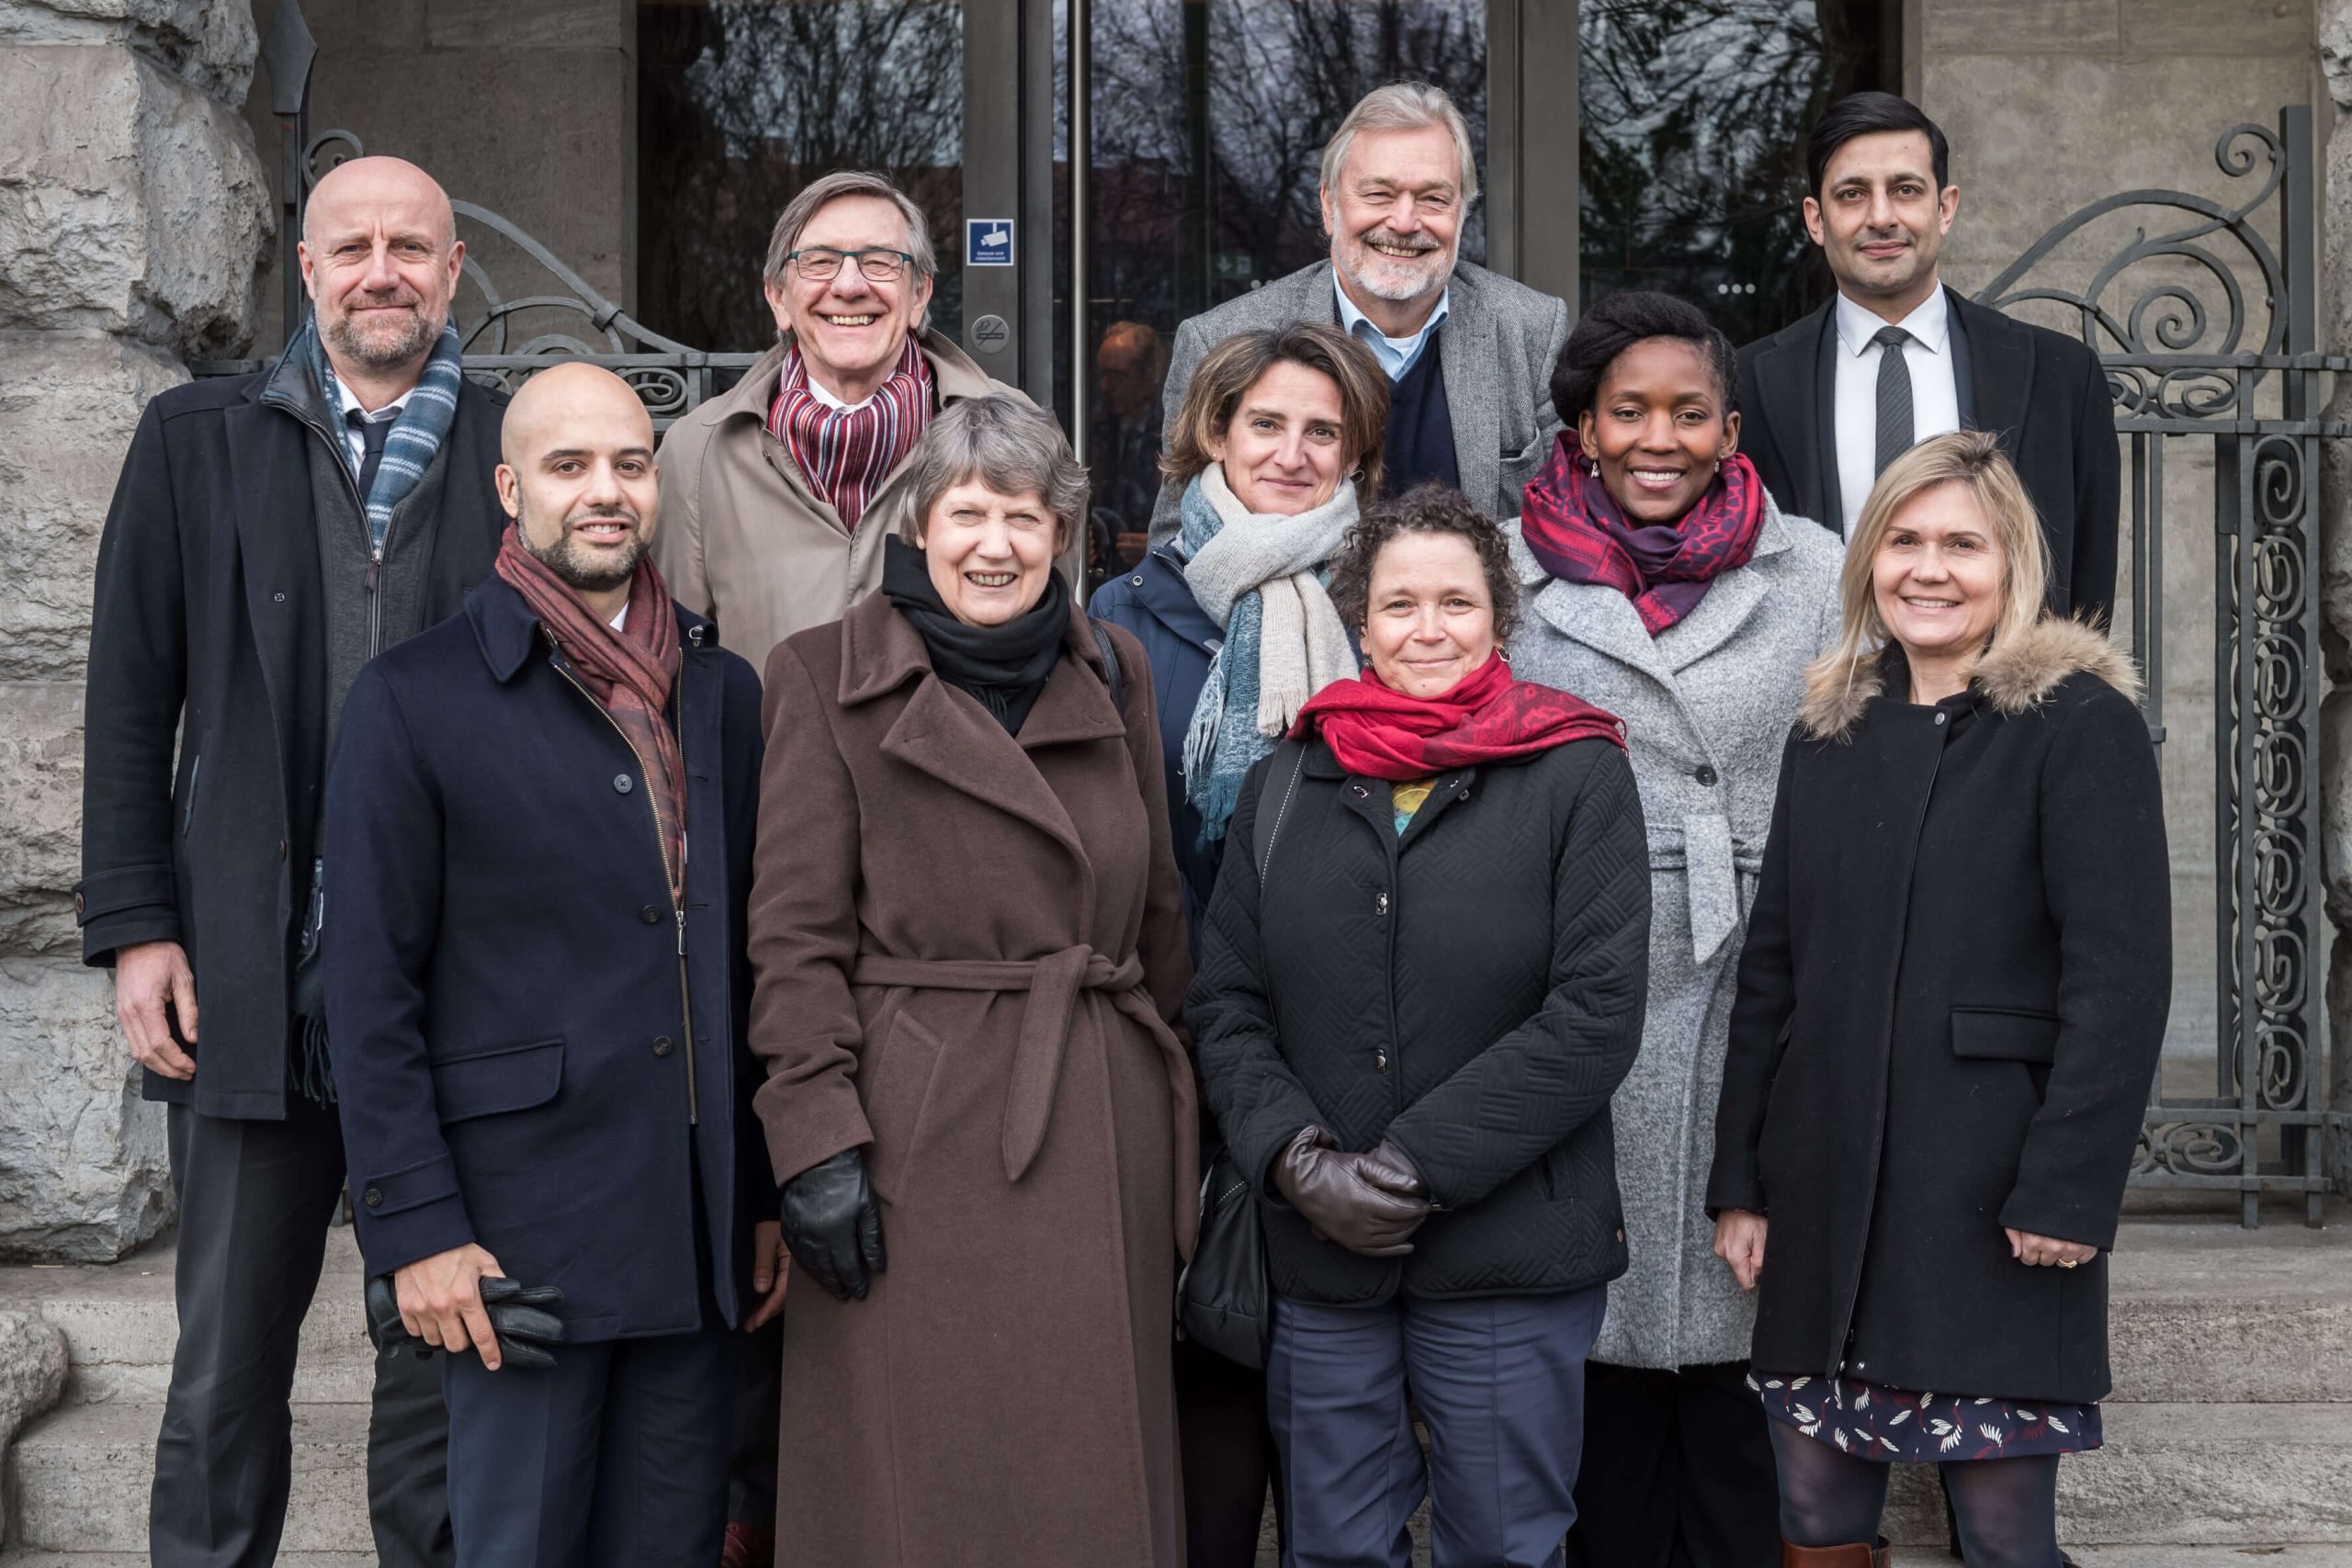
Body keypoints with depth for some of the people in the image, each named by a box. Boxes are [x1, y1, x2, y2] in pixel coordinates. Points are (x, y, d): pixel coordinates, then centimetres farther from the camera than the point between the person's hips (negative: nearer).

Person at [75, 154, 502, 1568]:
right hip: (253, 976, 0)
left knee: (447, 1353, 9)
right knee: (230, 1360, 8)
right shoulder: (198, 442, 7)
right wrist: (135, 927, -2)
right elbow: (132, 704, 6)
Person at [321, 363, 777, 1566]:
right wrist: (416, 1228, -10)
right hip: (522, 1224, -4)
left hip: (698, 1231, 4)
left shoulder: (723, 692, 11)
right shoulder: (412, 701, -3)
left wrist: (776, 1193, 11)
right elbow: (370, 991, -5)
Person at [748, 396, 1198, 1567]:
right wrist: (816, 1141, -13)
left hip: (1105, 1140, 4)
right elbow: (795, 938, -6)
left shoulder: (1113, 674, 12)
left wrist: (1177, 1110, 12)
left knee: (1093, 1467, 9)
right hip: (916, 1134, -4)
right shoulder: (829, 678, -1)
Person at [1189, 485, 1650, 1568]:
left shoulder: (1577, 776, -1)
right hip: (1316, 1255, 3)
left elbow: (1596, 1013, -10)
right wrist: (1298, 1160, -10)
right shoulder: (1285, 787, 10)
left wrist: (1418, 1165, -14)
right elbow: (1224, 1006, 7)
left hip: (1513, 1263, -3)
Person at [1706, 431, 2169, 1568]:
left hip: (1989, 1199, -5)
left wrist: (2068, 1188, -16)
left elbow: (2120, 975, -10)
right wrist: (1738, 1179, 9)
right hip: (1826, 1190, 5)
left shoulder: (2081, 723, -4)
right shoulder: (1829, 731, 13)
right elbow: (1771, 969, 13)